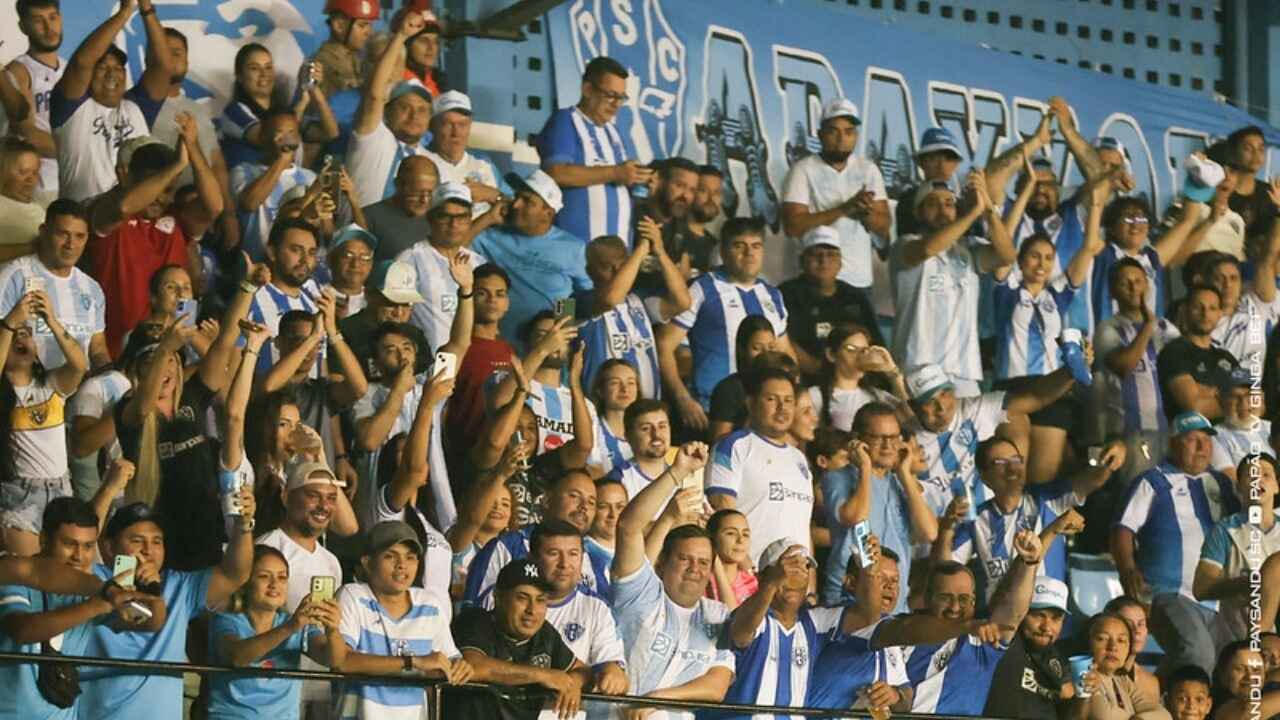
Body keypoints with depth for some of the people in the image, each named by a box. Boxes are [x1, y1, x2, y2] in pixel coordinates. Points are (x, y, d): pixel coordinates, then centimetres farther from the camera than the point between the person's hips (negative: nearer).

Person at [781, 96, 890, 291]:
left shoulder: (869, 170, 11)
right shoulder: (803, 170, -3)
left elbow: (884, 226, 8)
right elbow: (793, 225, -13)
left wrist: (866, 213, -15)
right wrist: (843, 209, -19)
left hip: (860, 280, 5)